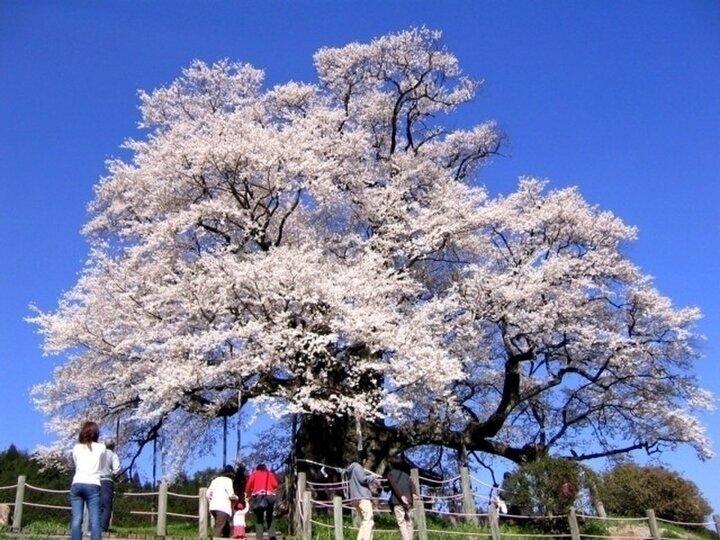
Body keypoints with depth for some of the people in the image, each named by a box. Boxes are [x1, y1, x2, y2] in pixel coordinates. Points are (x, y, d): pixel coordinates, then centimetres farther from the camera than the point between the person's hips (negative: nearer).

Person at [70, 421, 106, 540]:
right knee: (95, 520, -5)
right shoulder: (101, 448, 8)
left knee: (76, 519, -2)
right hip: (92, 486, -2)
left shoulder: (76, 448, 12)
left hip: (77, 484, 2)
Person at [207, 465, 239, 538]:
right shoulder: (228, 480, 0)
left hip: (214, 507, 8)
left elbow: (208, 494, 15)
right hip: (223, 508, -7)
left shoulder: (215, 480, 20)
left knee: (226, 528, 16)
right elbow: (231, 494, -8)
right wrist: (236, 498, 12)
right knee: (219, 530, -13)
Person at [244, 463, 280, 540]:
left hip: (258, 497, -2)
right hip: (270, 497, 2)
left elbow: (249, 483, 2)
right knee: (270, 518, 14)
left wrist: (247, 494, 13)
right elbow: (275, 485, 8)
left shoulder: (254, 473, 19)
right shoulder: (270, 474, 23)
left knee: (259, 520, 3)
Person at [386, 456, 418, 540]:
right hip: (408, 501, 4)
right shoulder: (405, 474, 23)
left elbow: (394, 485, -7)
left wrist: (401, 496, -18)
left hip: (398, 502, -4)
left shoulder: (391, 473, 10)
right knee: (409, 523, 7)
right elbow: (412, 485, 6)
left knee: (402, 523, -8)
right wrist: (414, 494, -9)